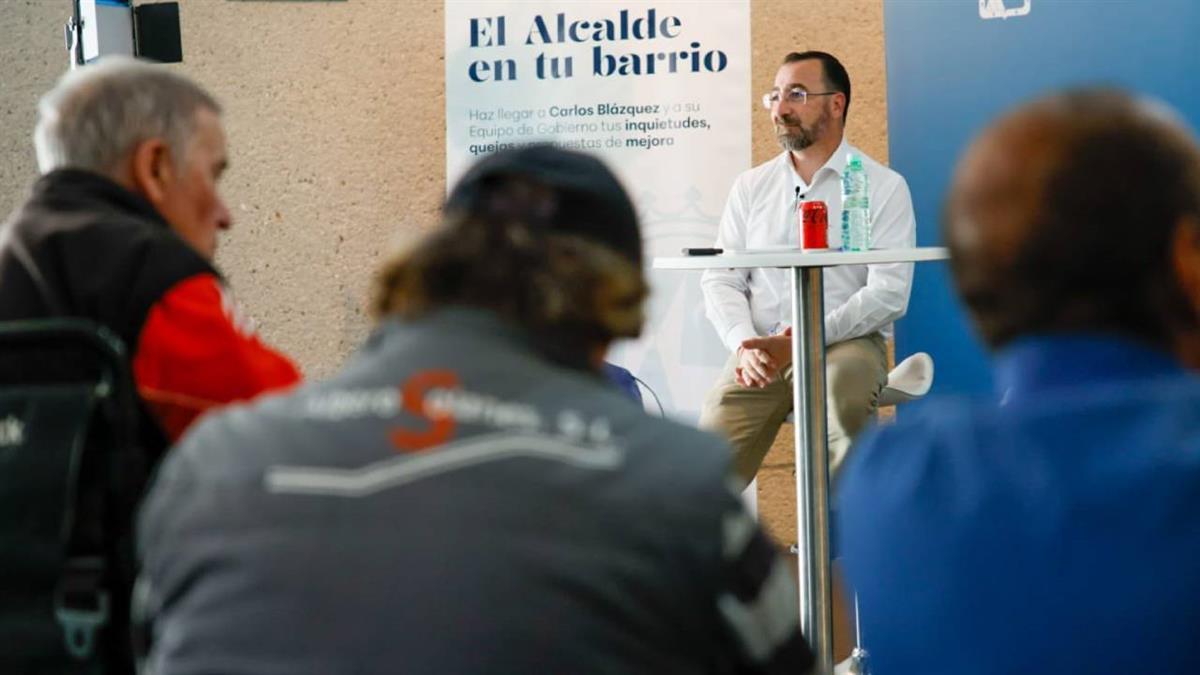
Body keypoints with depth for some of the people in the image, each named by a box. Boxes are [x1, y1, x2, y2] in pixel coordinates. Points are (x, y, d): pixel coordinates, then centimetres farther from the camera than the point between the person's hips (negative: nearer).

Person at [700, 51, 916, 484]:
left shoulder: (884, 187, 3)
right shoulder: (751, 186, 15)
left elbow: (889, 294, -8)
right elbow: (720, 280, 9)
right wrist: (744, 344, -13)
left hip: (846, 342, -3)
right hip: (760, 352, 3)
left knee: (846, 381, -37)